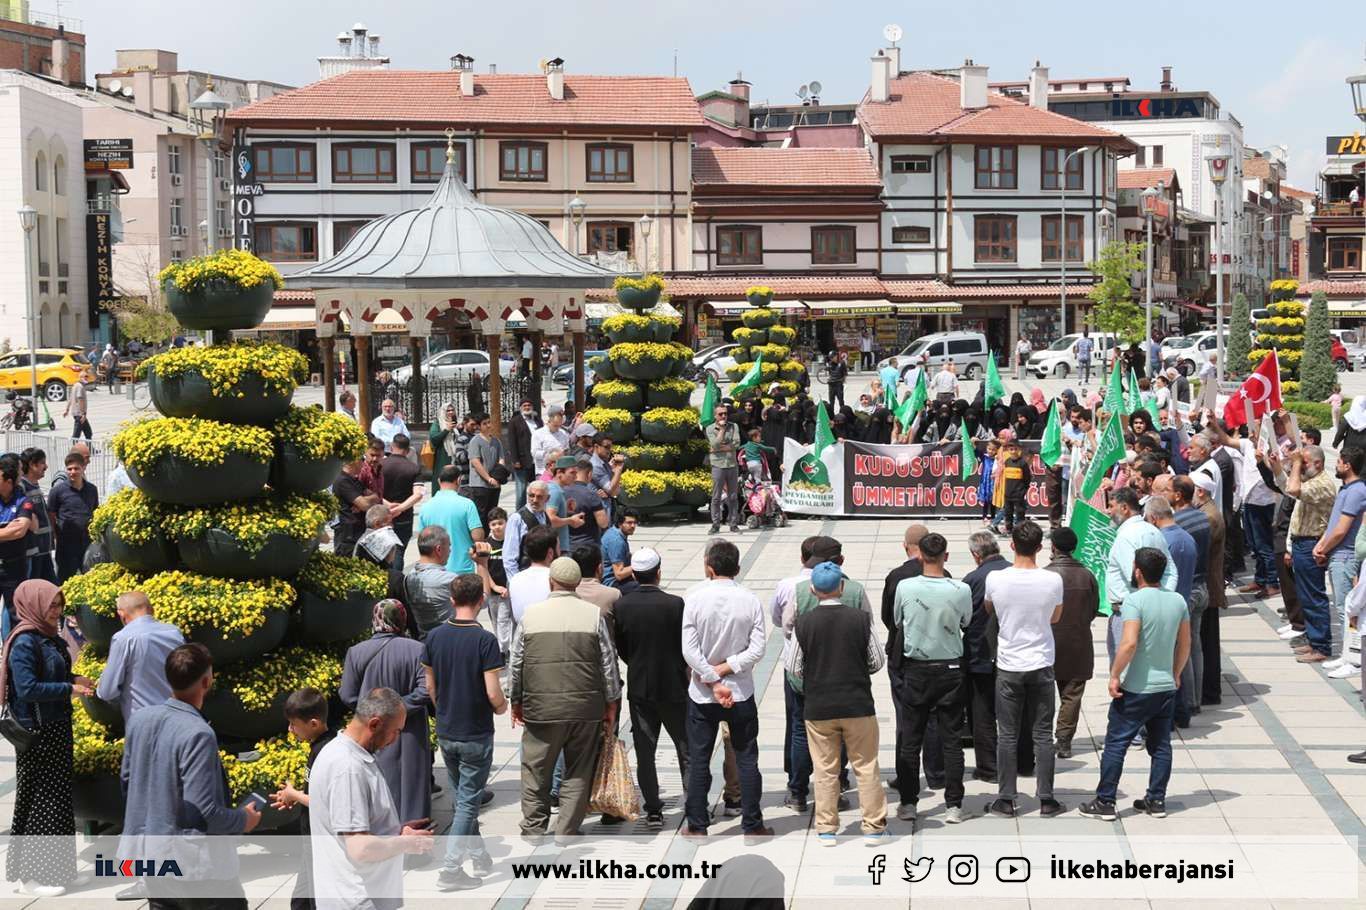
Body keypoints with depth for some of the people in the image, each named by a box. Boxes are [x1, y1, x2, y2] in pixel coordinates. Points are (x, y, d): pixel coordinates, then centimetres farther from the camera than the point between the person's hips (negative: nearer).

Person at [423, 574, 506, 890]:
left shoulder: (435, 637, -2)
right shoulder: (484, 640, -17)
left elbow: (430, 687, 6)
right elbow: (493, 694, -19)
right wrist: (501, 707, 3)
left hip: (445, 733, 5)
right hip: (476, 734, -5)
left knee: (462, 798, 20)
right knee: (468, 802, 2)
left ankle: (479, 856, 31)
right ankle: (451, 869, -2)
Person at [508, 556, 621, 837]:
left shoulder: (531, 614, 0)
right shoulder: (594, 614, -1)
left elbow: (515, 663, 5)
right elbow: (608, 663, 2)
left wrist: (515, 701, 17)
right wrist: (611, 704, 11)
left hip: (541, 708, 0)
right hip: (586, 708, 0)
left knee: (536, 769, 13)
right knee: (579, 772, 10)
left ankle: (534, 826, 20)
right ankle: (567, 831, 11)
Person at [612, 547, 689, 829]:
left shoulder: (621, 606, -6)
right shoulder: (675, 604, -14)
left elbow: (621, 649, 2)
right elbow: (687, 646, -6)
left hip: (639, 688, 2)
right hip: (673, 686, -2)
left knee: (644, 752, 9)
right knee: (686, 748, 10)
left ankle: (653, 811, 10)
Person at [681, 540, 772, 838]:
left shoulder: (694, 598, -12)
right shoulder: (750, 601, -8)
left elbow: (690, 651, -14)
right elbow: (757, 649, -12)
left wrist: (713, 682, -10)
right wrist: (725, 668, -9)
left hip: (702, 694, -1)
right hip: (741, 694, 1)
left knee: (699, 760, 9)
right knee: (747, 759, 10)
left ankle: (697, 826, 14)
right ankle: (752, 825, 13)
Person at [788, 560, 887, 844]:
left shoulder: (804, 622, -9)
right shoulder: (860, 619, -8)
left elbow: (795, 668, -2)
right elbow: (877, 662, -1)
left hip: (818, 706, 0)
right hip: (858, 704, 0)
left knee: (825, 770, 10)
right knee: (866, 767, 9)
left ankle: (826, 828, 13)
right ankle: (874, 827, 13)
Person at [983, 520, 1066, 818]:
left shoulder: (995, 579, -12)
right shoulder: (1053, 580, -11)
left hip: (1008, 666, 0)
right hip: (1041, 665, 0)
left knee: (1007, 735, 7)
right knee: (1043, 735, 8)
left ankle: (1006, 800, 10)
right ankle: (1046, 799, 11)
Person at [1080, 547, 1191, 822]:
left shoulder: (1134, 600, -16)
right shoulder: (1178, 601, 3)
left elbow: (1129, 643, -26)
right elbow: (1185, 644, 11)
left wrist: (1114, 676, -16)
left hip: (1136, 688, -6)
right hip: (1167, 687, 6)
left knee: (1115, 744, 2)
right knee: (1161, 745, 14)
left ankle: (1105, 802, 4)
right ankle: (1156, 800, 18)